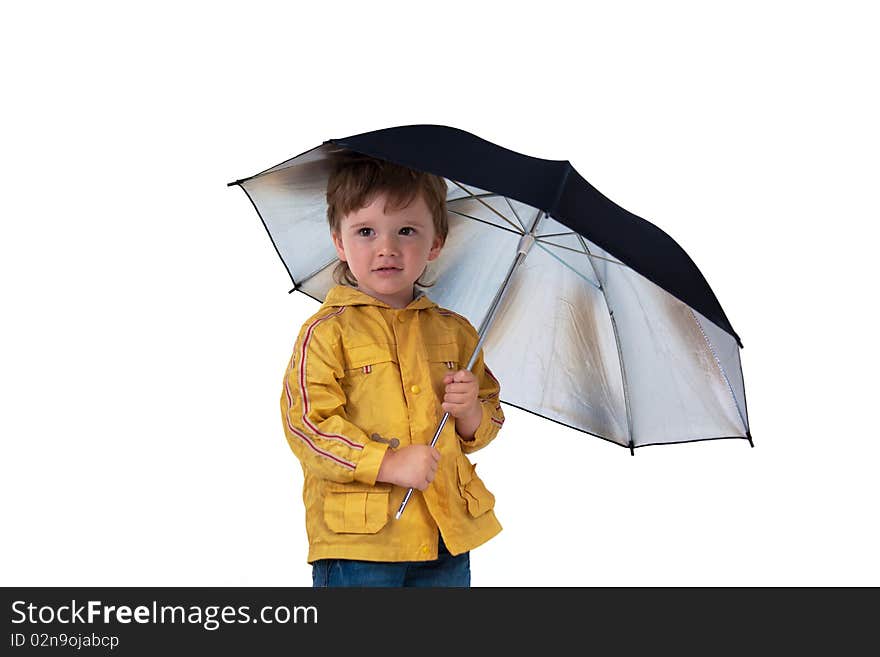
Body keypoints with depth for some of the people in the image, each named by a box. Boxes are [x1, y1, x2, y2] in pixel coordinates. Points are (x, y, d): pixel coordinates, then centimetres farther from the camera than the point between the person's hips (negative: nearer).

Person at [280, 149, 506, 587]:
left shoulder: (455, 332, 9)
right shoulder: (326, 332, -6)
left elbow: (484, 429, 16)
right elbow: (307, 423, -14)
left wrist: (470, 411, -8)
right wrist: (389, 464, -22)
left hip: (448, 537, 5)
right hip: (358, 537, -4)